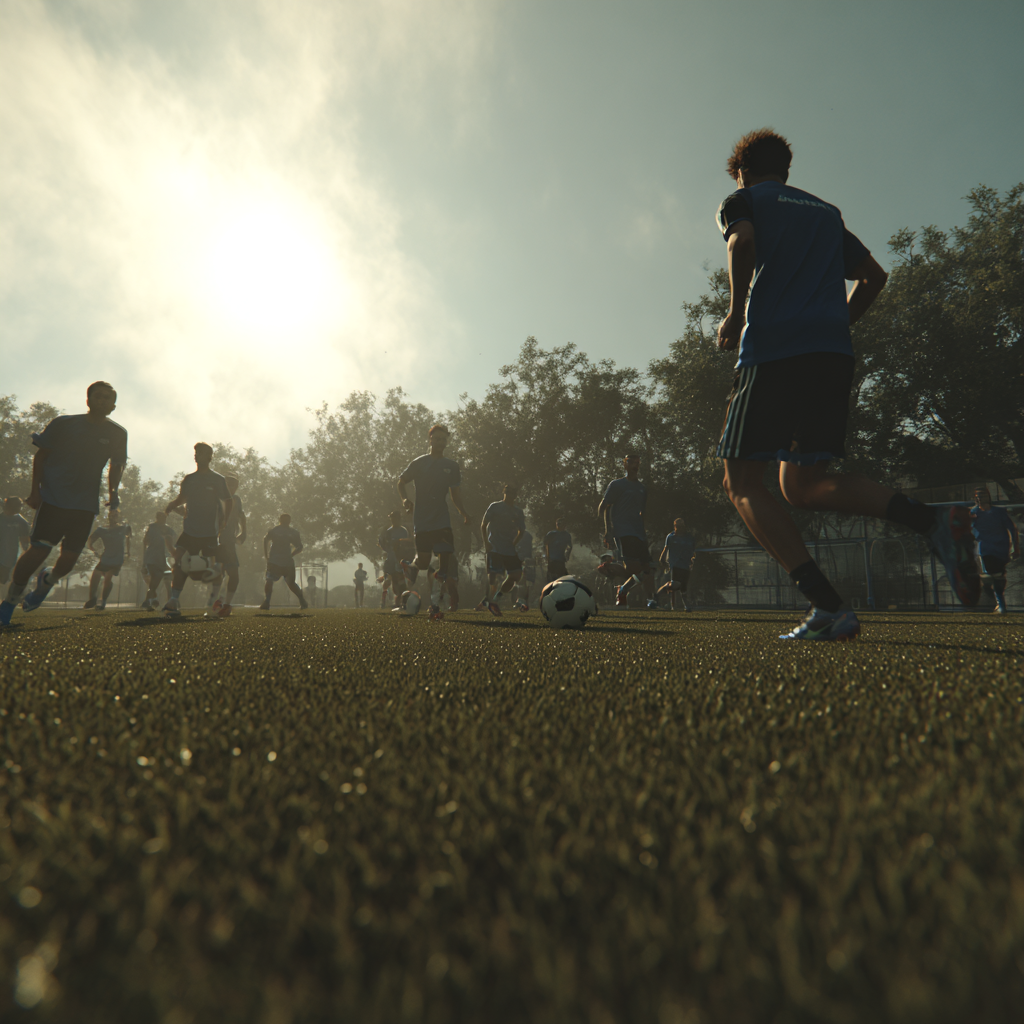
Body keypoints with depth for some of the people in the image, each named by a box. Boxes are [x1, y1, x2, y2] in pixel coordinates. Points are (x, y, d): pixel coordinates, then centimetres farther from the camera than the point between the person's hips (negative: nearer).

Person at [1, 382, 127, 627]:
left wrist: (113, 492, 8)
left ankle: (46, 582, 34)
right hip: (53, 498, -2)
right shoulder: (63, 424, -2)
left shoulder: (117, 434, 5)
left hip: (86, 505, 2)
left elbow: (116, 466, 19)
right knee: (38, 551, -11)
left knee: (69, 559, -1)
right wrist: (35, 490, -3)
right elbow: (41, 456, 4)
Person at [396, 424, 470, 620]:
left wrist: (462, 511, 0)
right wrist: (405, 499, -11)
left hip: (442, 522, 3)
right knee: (423, 562, -6)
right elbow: (401, 482, 10)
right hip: (421, 522, -3)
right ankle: (410, 567, 34)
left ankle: (434, 605, -2)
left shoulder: (452, 467, 12)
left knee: (445, 558, -9)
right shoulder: (419, 463, 3)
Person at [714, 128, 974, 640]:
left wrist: (735, 313, -3)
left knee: (742, 482, -2)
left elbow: (742, 241, -12)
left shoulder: (742, 200, 12)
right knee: (801, 483, 11)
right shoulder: (826, 211, 29)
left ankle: (829, 607, -16)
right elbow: (873, 276, 22)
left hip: (771, 349, -6)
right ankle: (930, 519, -13)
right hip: (835, 354, 6)